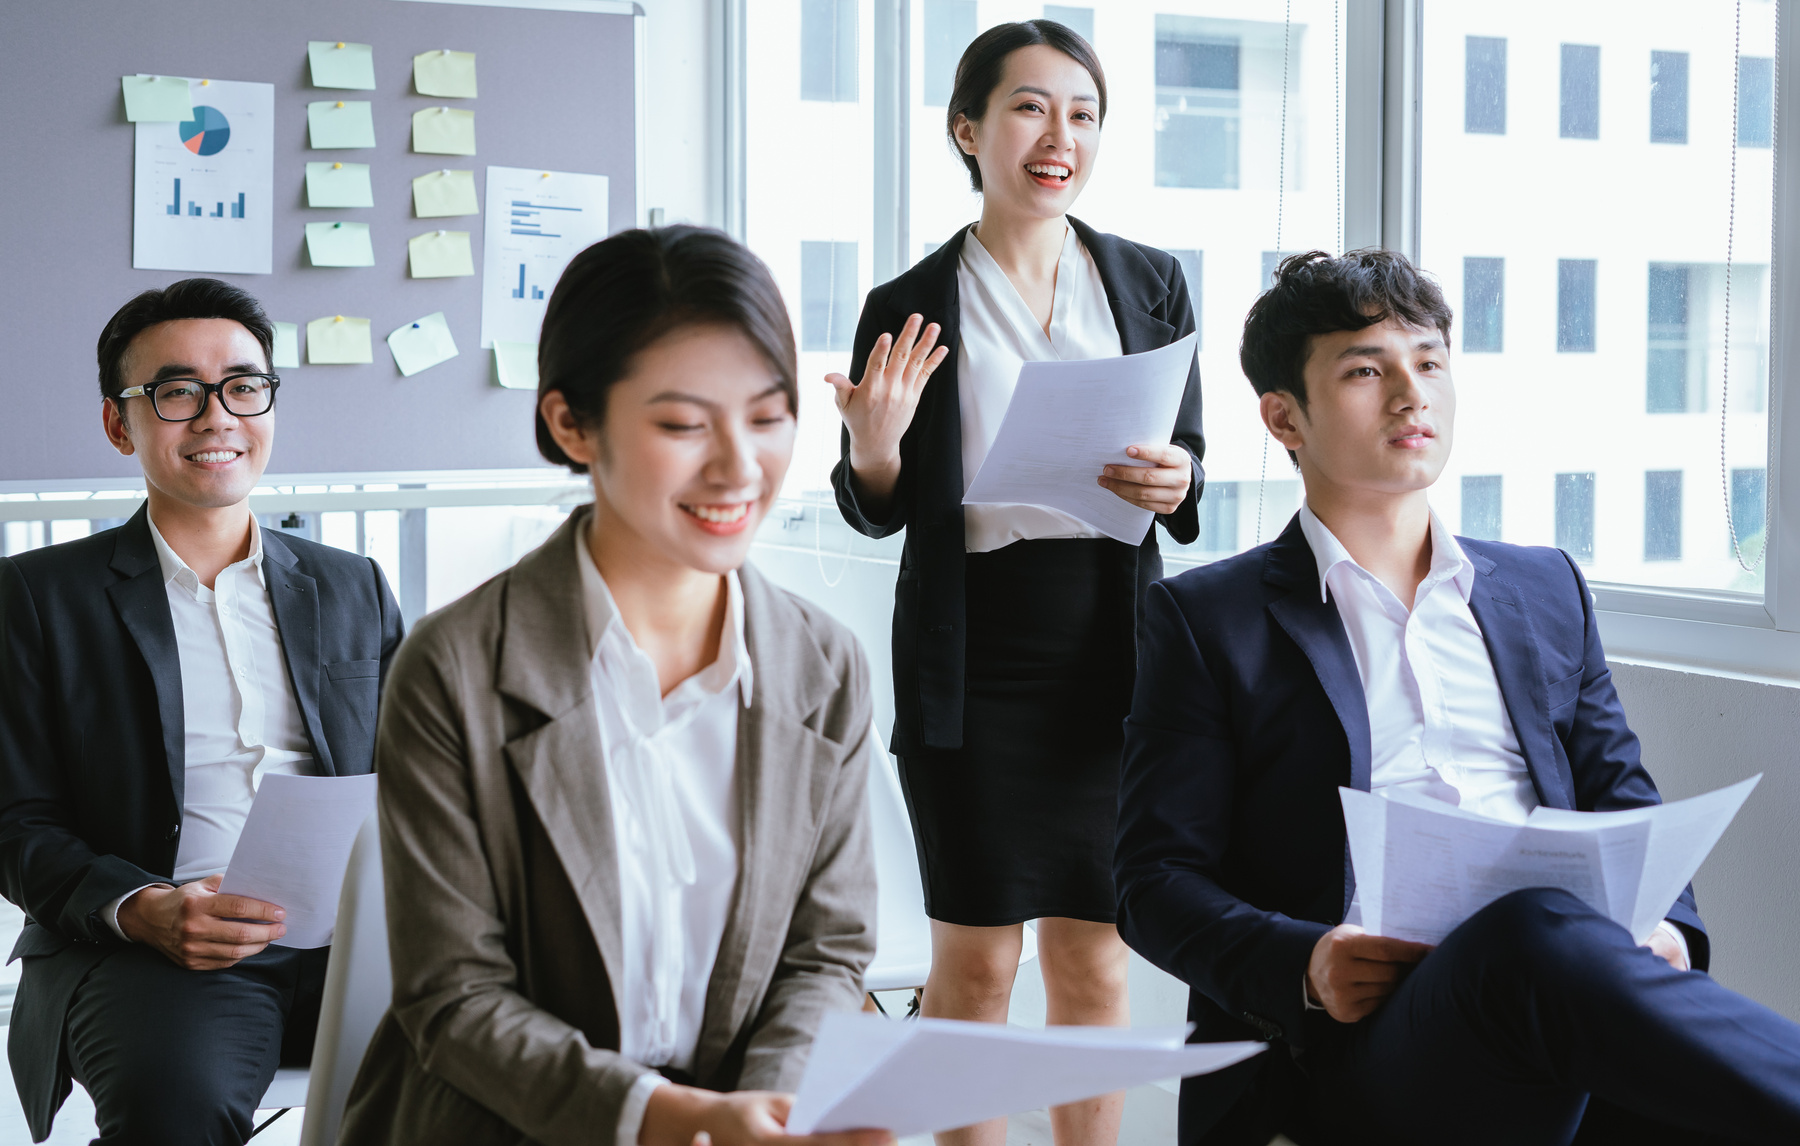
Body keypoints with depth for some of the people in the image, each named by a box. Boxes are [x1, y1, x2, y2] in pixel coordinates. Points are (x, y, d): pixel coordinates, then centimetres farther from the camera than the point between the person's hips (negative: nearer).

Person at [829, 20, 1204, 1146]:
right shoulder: (909, 305, 1)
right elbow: (879, 512, 6)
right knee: (975, 956, 4)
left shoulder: (1150, 283, 8)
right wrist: (874, 444, -15)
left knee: (1094, 957, 7)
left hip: (1109, 650, 2)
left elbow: (1190, 471, 10)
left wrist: (1175, 483, -13)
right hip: (970, 658, -2)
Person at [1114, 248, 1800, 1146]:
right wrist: (1304, 966, -14)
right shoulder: (1208, 618, 12)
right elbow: (1155, 880, 6)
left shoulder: (1547, 590, 26)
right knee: (1538, 934, -38)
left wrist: (1663, 931, 1)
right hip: (1361, 1039, -3)